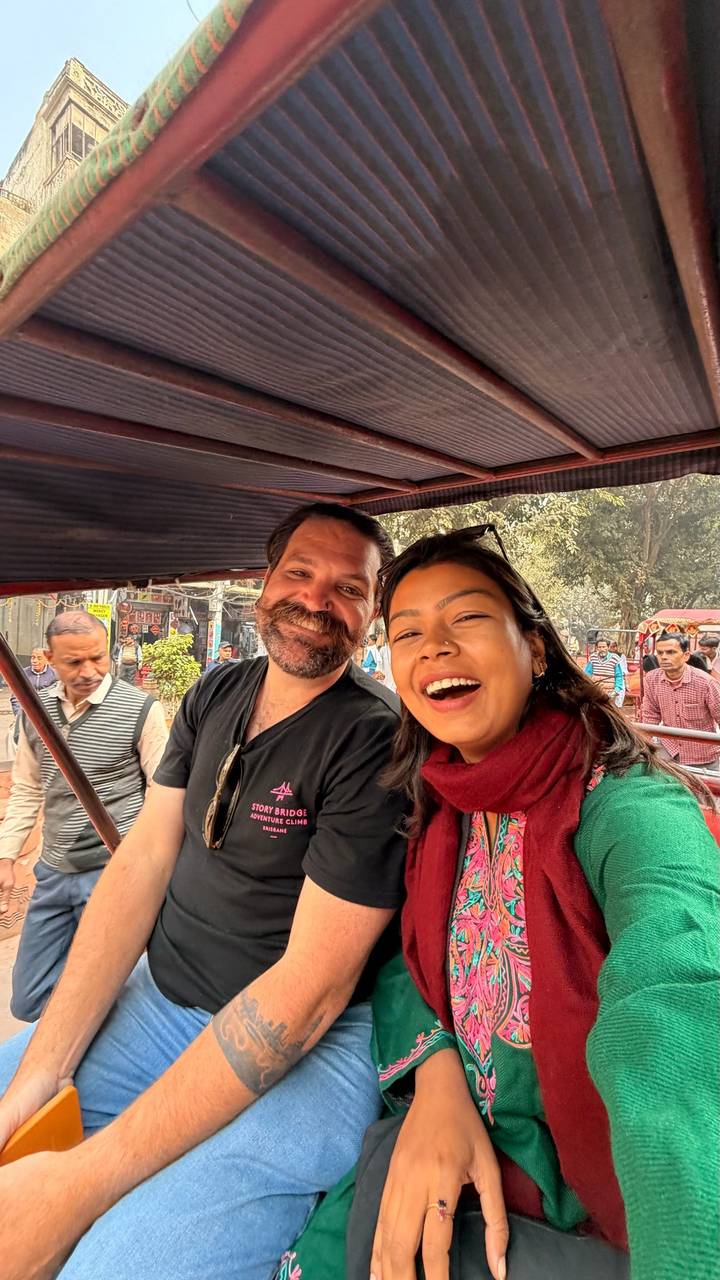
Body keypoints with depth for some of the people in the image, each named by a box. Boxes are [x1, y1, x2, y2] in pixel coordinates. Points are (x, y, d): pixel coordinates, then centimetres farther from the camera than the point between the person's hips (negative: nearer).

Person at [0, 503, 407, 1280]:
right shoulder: (215, 696, 1)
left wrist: (84, 1180, -19)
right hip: (156, 1003, 6)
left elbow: (309, 990, -21)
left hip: (308, 1043, -5)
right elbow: (142, 862, -2)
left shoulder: (376, 742, -20)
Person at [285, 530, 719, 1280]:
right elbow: (400, 958, 2)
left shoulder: (629, 810, -24)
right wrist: (435, 1071, -17)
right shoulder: (437, 812, -5)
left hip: (601, 1215, -3)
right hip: (468, 1146, 4)